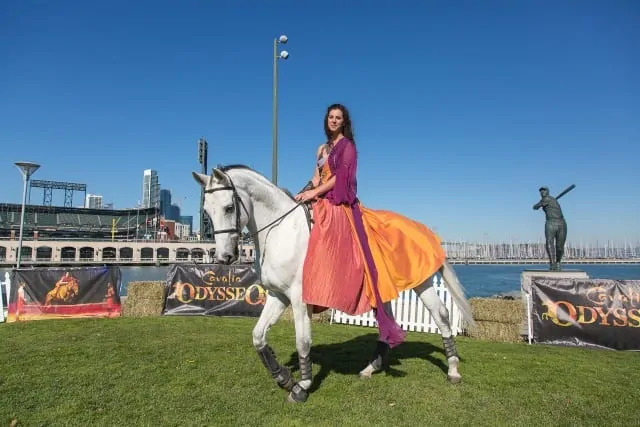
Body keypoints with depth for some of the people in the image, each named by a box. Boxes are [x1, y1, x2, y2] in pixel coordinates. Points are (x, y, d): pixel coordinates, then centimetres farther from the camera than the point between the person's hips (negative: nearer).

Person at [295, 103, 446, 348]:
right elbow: (316, 178, 18)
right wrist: (303, 192, -1)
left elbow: (341, 176, -10)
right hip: (322, 205, 9)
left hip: (339, 206, -9)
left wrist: (315, 192, -15)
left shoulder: (347, 145, 1)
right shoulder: (323, 149, 24)